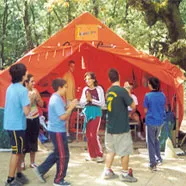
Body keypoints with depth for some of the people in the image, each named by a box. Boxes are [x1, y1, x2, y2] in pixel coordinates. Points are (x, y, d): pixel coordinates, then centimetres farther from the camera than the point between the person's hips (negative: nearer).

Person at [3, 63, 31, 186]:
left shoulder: (10, 87, 7)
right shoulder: (23, 90, -19)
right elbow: (26, 111, -20)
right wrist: (30, 100, -6)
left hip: (10, 124, 8)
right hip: (17, 125, -8)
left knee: (19, 150, 19)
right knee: (16, 152, 3)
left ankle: (19, 174, 30)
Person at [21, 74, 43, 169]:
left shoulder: (35, 91, 3)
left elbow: (41, 104, 5)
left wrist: (37, 96, -10)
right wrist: (32, 97, -23)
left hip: (35, 119, 5)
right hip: (26, 119, -5)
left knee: (34, 141, 11)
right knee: (25, 141, 0)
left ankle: (32, 162, 22)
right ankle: (22, 162, 17)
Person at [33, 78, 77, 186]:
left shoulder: (55, 98, 12)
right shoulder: (57, 100, -20)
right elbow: (63, 117, -24)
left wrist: (69, 107, 6)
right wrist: (71, 107, -15)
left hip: (56, 130, 10)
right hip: (58, 131, -10)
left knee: (57, 153, 21)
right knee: (63, 156, 0)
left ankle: (40, 170, 25)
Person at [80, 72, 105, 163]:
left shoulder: (99, 89, -7)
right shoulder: (85, 89, 7)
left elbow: (102, 103, -10)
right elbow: (81, 102, 7)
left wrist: (91, 99, -16)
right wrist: (86, 99, -12)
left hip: (96, 113, -5)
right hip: (87, 112, 5)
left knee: (93, 135, -9)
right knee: (88, 135, 7)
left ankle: (99, 155, 4)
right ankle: (92, 155, 19)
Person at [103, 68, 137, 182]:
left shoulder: (108, 92, 6)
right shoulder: (122, 90, -16)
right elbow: (133, 106, -11)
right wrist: (129, 94, 2)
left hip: (110, 127, 7)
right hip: (122, 127, -7)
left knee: (111, 150, 16)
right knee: (125, 151, 6)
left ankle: (107, 172, 20)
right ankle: (125, 174, 15)